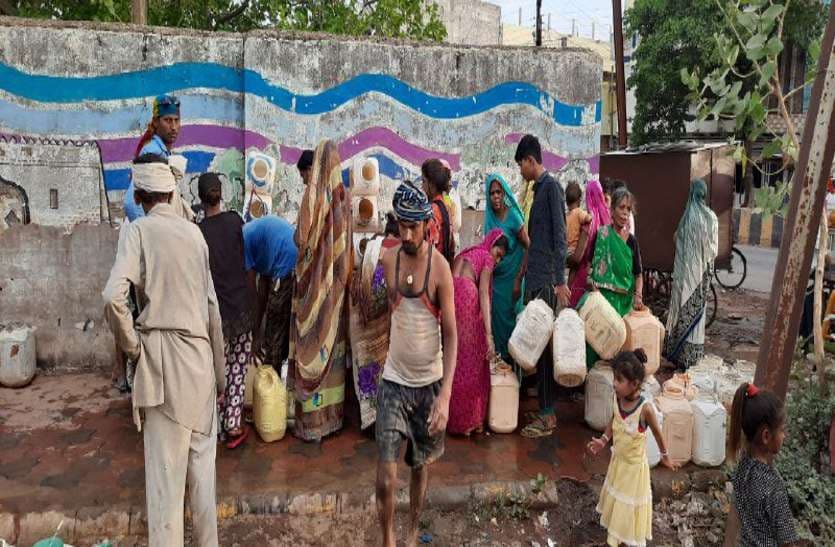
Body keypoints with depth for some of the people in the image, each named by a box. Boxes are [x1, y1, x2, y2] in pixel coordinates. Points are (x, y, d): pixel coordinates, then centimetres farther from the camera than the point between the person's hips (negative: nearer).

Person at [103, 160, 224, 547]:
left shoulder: (141, 230, -2)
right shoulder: (194, 232, 9)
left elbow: (113, 297, -18)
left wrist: (131, 345, -1)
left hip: (162, 355, -3)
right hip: (200, 355, 4)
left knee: (165, 467, 2)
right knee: (202, 462, 14)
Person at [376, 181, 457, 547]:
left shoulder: (439, 267, -15)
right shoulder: (389, 259, -5)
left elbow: (451, 334, -16)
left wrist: (446, 394, -23)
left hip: (429, 382, -1)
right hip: (394, 380, 2)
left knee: (421, 466, 17)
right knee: (385, 478, -3)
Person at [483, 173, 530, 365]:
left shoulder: (513, 215, -15)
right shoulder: (490, 217, 2)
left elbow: (528, 247, -15)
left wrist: (518, 280, -18)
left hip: (511, 276, -5)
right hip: (495, 275, 5)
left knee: (510, 315, 3)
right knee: (497, 314, 10)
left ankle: (513, 354, 19)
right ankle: (500, 354, 24)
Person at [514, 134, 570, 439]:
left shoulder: (551, 187, -10)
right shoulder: (538, 188, 17)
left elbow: (559, 236, -16)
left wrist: (560, 280, -20)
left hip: (546, 281, -9)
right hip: (534, 279, 9)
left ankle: (547, 416, 1)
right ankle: (545, 406, 20)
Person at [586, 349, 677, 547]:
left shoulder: (645, 408, -30)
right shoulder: (617, 398, -15)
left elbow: (656, 432, -12)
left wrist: (664, 456, 2)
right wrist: (603, 440, -8)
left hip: (635, 466, -6)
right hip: (617, 461, 6)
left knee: (631, 504, 14)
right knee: (616, 498, 25)